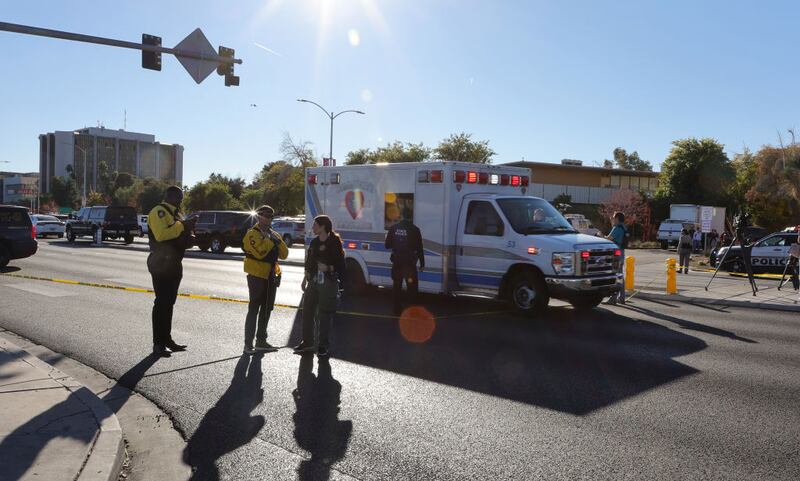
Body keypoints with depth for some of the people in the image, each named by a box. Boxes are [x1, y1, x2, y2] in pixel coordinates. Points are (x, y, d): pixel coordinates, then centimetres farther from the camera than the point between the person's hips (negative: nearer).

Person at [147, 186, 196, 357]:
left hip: (174, 264, 9)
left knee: (169, 303, 14)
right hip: (161, 264, -9)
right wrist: (182, 226, -24)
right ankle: (158, 344, -2)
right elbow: (161, 234, -26)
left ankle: (167, 339, 23)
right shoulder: (159, 211, -10)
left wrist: (188, 238, 4)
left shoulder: (175, 213, 20)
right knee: (161, 303, -7)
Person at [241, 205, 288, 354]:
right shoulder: (252, 234, -9)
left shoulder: (273, 234, 14)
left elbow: (284, 254, 6)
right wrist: (270, 240, -18)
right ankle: (248, 344, -1)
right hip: (257, 276, -7)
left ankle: (261, 341, 24)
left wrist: (278, 241, -9)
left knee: (266, 310, 13)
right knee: (254, 310, -6)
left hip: (270, 276, 8)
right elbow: (259, 253, -24)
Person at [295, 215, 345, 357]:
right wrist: (305, 280, 18)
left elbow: (340, 265, -8)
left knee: (324, 315, 0)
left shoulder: (334, 243, -8)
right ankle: (307, 343, 22)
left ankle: (323, 346, 11)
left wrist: (328, 268, -21)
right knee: (307, 312, 9)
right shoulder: (314, 242, 11)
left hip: (328, 283, -6)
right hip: (313, 282, 7)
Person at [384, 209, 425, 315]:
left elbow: (387, 245, 6)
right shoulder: (414, 229, -8)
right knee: (412, 286, 2)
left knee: (397, 285, 13)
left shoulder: (393, 228, 0)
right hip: (409, 262, -3)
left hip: (396, 262, 3)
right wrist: (422, 264, 1)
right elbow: (419, 248, -6)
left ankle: (397, 308, 19)